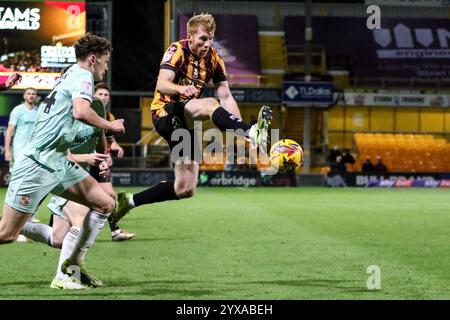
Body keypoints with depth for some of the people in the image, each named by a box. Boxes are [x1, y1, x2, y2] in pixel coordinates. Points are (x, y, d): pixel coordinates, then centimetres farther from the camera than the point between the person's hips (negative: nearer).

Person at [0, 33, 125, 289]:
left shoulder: (70, 75, 20)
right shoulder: (83, 76, -8)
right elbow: (81, 112, -27)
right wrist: (111, 126, -13)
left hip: (58, 163, 10)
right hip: (39, 164, -10)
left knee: (106, 203, 3)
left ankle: (74, 264, 8)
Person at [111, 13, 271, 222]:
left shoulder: (213, 58, 5)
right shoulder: (177, 51, -12)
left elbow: (226, 97, 2)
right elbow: (161, 86, -28)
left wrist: (239, 128, -11)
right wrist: (181, 88, -50)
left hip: (186, 122, 7)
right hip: (165, 113, -7)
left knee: (185, 190, 6)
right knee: (209, 105, -36)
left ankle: (129, 201, 18)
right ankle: (253, 133, -58)